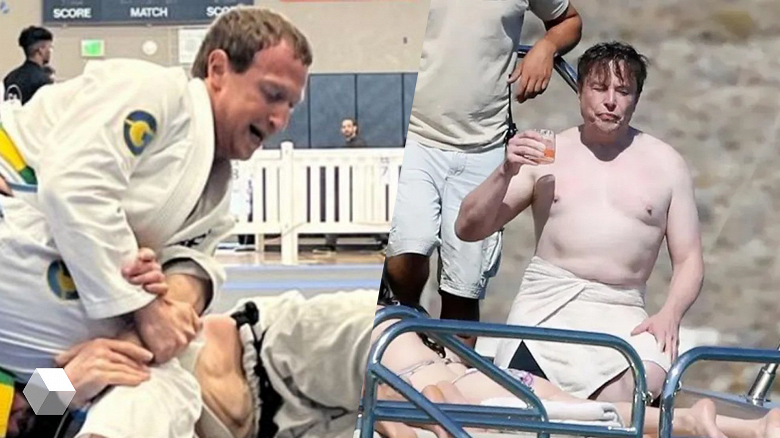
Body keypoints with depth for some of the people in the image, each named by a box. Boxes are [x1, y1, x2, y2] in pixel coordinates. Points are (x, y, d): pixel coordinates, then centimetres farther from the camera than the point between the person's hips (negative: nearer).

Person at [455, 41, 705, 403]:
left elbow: (689, 259, 12)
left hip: (622, 315, 1)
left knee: (647, 385, -33)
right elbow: (468, 229, 10)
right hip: (546, 304, -1)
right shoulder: (547, 154, 12)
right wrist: (506, 172, -6)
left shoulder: (665, 164, 14)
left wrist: (670, 314, -8)